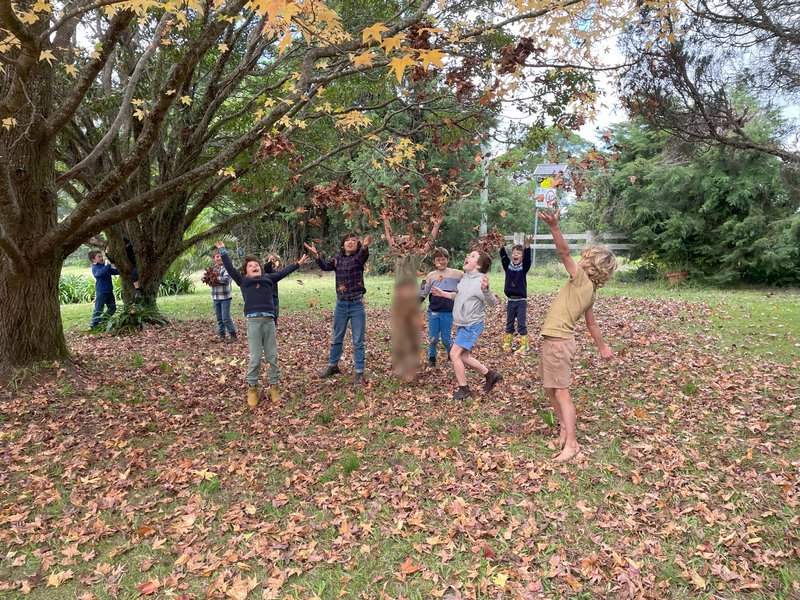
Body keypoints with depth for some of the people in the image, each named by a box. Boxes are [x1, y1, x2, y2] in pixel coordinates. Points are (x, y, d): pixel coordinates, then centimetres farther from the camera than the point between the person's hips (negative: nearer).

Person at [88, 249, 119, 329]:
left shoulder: (105, 266, 13)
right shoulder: (95, 268, -11)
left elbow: (115, 271, 21)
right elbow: (101, 272, -34)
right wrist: (108, 264, -35)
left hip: (109, 291, 8)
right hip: (101, 292, -8)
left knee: (112, 308, 13)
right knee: (98, 309, -4)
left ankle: (102, 321, 25)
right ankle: (93, 324, 6)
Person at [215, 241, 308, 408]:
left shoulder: (268, 278, 20)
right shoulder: (243, 281, 16)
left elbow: (283, 272, 24)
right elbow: (229, 268, 17)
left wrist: (298, 264, 26)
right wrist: (222, 251, 20)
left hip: (269, 320, 2)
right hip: (253, 321, -2)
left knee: (272, 356, 6)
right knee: (255, 357, -1)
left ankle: (274, 386, 16)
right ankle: (252, 388, 12)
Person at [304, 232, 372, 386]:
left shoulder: (359, 257, -6)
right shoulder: (338, 259, 5)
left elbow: (362, 256, -30)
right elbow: (326, 266, -12)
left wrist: (365, 247, -53)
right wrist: (316, 255, -31)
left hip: (356, 304, -4)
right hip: (341, 304, 4)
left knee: (358, 341, 2)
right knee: (337, 338, 17)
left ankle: (359, 372, 11)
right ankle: (333, 366, 34)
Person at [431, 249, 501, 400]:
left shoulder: (479, 281, -22)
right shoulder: (465, 278, 6)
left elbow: (492, 303, -31)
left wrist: (485, 289, -50)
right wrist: (443, 294, 20)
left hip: (472, 325, -9)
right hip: (462, 325, 9)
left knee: (454, 354, -9)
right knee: (463, 356, 14)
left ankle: (464, 389, 5)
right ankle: (490, 375, 30)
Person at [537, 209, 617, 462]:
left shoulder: (582, 280, -10)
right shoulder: (589, 290, 14)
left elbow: (564, 252, -24)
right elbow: (592, 323, 22)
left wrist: (554, 226, -35)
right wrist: (602, 346, 33)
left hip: (558, 341, -9)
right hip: (554, 340, 9)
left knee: (561, 393, -6)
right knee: (550, 387, 20)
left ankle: (571, 443, 0)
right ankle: (564, 426, 34)